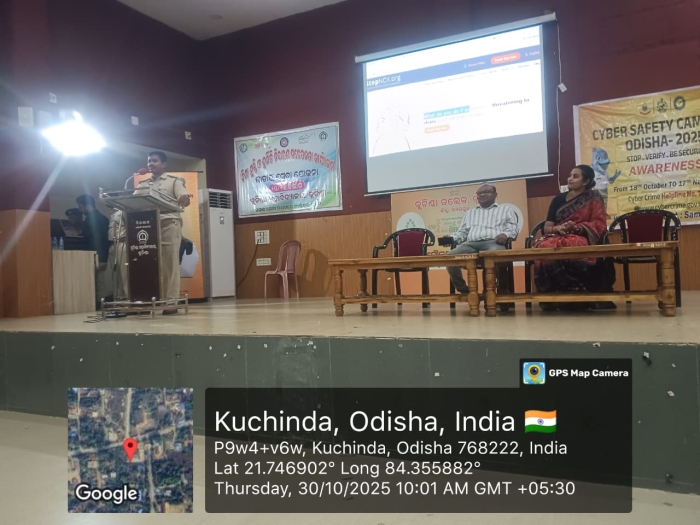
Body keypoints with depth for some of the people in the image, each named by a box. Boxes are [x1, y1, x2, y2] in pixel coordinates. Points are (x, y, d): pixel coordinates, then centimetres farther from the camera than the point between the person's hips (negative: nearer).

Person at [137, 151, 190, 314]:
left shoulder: (174, 181, 11)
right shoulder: (142, 184, 22)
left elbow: (185, 200, -3)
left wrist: (183, 200, -28)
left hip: (169, 223, -4)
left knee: (170, 263, -6)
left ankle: (171, 301, -6)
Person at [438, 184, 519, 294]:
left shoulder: (506, 209, 25)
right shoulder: (469, 213, 34)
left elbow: (514, 228, 12)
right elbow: (463, 232, 27)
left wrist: (505, 234, -13)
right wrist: (452, 239, 4)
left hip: (493, 242, -3)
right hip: (471, 244, 3)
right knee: (450, 256, -28)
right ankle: (464, 290, -16)